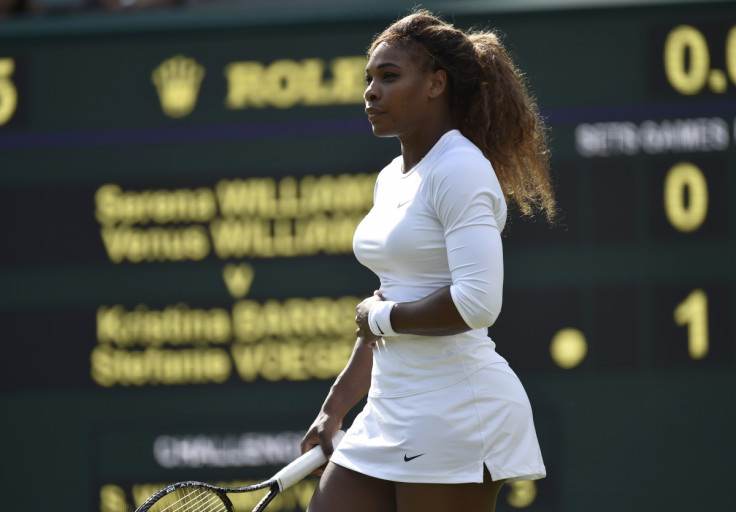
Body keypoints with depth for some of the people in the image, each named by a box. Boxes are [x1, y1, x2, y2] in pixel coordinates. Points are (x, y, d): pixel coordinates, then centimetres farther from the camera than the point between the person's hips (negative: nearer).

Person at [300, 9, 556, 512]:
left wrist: (382, 316, -12)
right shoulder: (392, 179, 16)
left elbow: (477, 302, -25)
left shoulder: (460, 169, -12)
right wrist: (335, 410, 22)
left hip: (456, 409, -9)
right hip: (389, 412, 9)